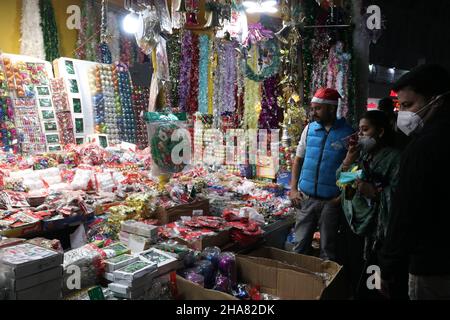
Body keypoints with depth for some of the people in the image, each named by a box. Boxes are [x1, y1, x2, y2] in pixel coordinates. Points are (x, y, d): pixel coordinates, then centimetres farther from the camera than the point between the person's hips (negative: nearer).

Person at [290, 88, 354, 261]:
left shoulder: (347, 133, -6)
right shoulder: (309, 129, 4)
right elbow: (298, 159, 10)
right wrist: (293, 189, 3)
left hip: (331, 201, -3)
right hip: (305, 198, 3)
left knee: (328, 250, 11)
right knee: (300, 246, 11)